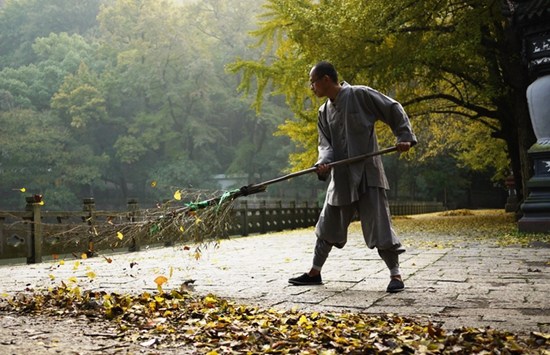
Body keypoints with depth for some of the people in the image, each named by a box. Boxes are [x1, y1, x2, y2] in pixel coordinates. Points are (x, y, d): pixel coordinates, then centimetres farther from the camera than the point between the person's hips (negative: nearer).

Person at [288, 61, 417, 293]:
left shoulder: (360, 95, -7)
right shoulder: (324, 112, 12)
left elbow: (394, 110, -2)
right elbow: (325, 143, 8)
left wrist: (404, 136, -10)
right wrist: (324, 162, -12)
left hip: (367, 174, -6)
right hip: (340, 177, 6)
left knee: (379, 225, -5)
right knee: (327, 226, 12)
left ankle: (395, 275, 8)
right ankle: (315, 272, 25)